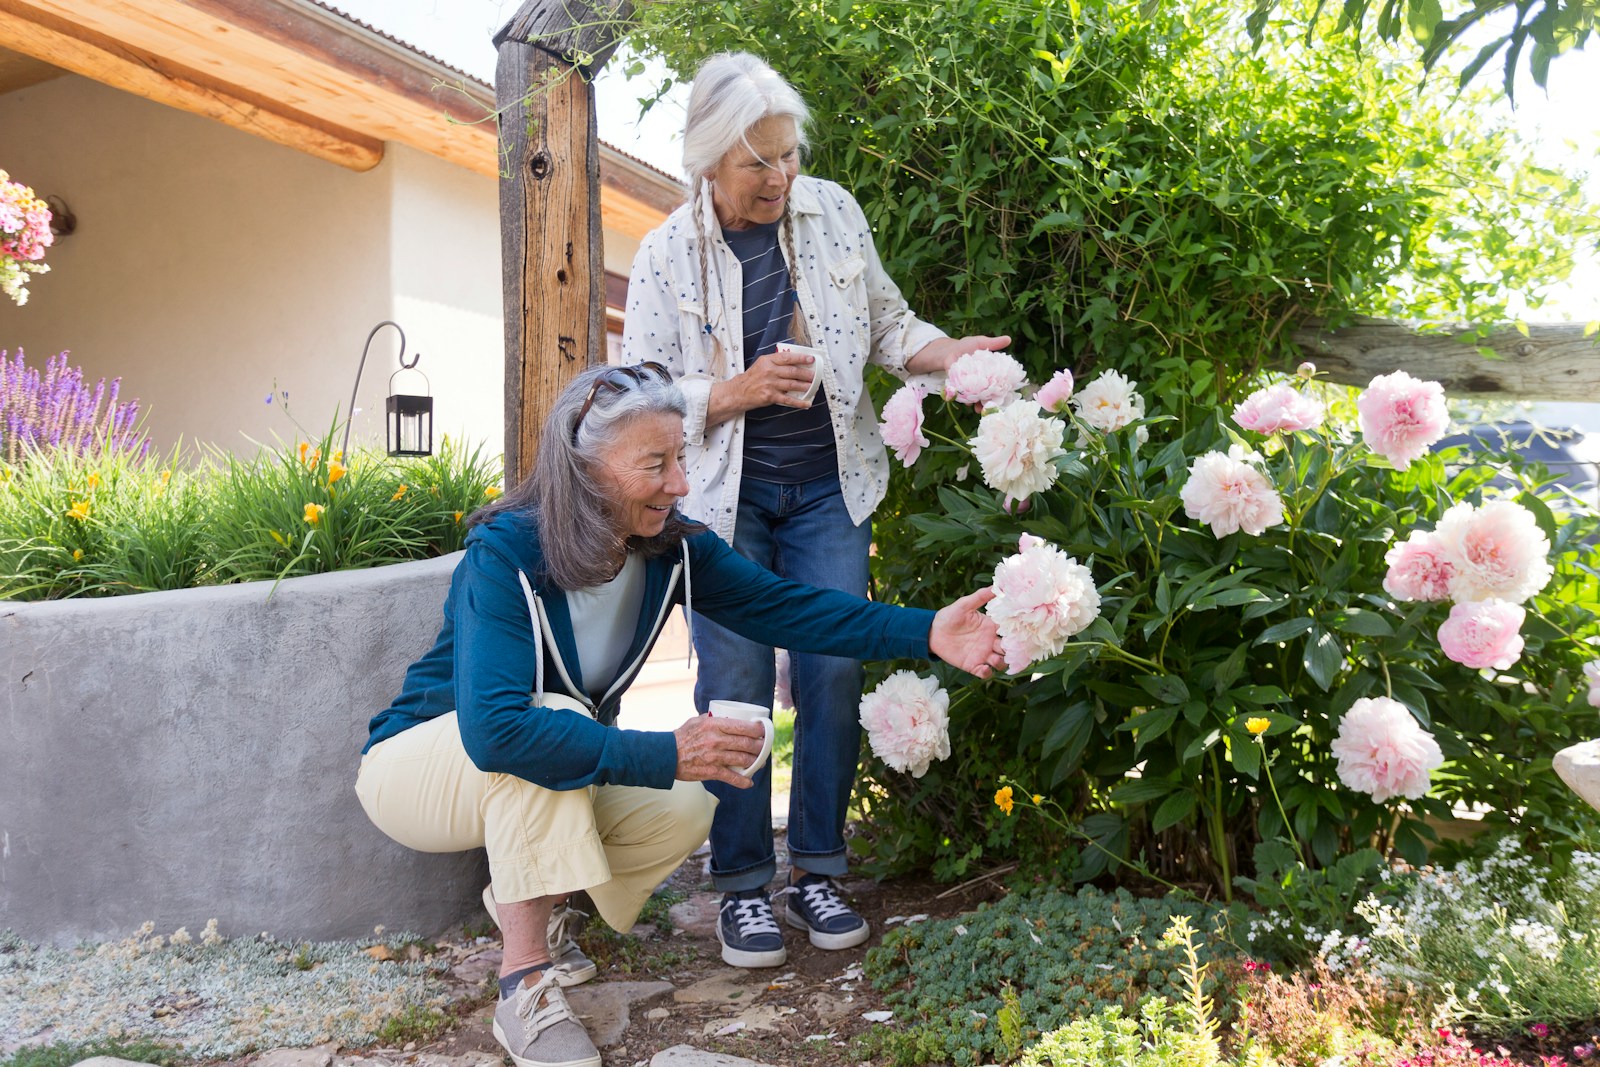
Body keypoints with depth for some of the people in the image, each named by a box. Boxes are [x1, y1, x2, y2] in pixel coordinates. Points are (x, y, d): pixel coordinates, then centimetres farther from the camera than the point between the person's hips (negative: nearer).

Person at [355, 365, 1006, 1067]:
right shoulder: (506, 554, -32)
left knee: (685, 811, -19)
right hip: (420, 762, -5)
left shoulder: (671, 548, -14)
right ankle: (525, 989, -24)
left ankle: (531, 896, 8)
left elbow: (785, 608, -17)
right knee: (551, 720, -36)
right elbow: (494, 728, -42)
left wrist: (928, 632, -28)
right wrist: (666, 755, -42)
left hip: (537, 795, 6)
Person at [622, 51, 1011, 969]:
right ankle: (743, 886, 10)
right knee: (736, 684, -5)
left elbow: (885, 323, 12)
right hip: (724, 494, -2)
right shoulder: (669, 254, -4)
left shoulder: (832, 212, 3)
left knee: (835, 670, -3)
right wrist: (742, 391, -20)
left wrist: (950, 355, -7)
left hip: (826, 487, 2)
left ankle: (818, 872, 13)